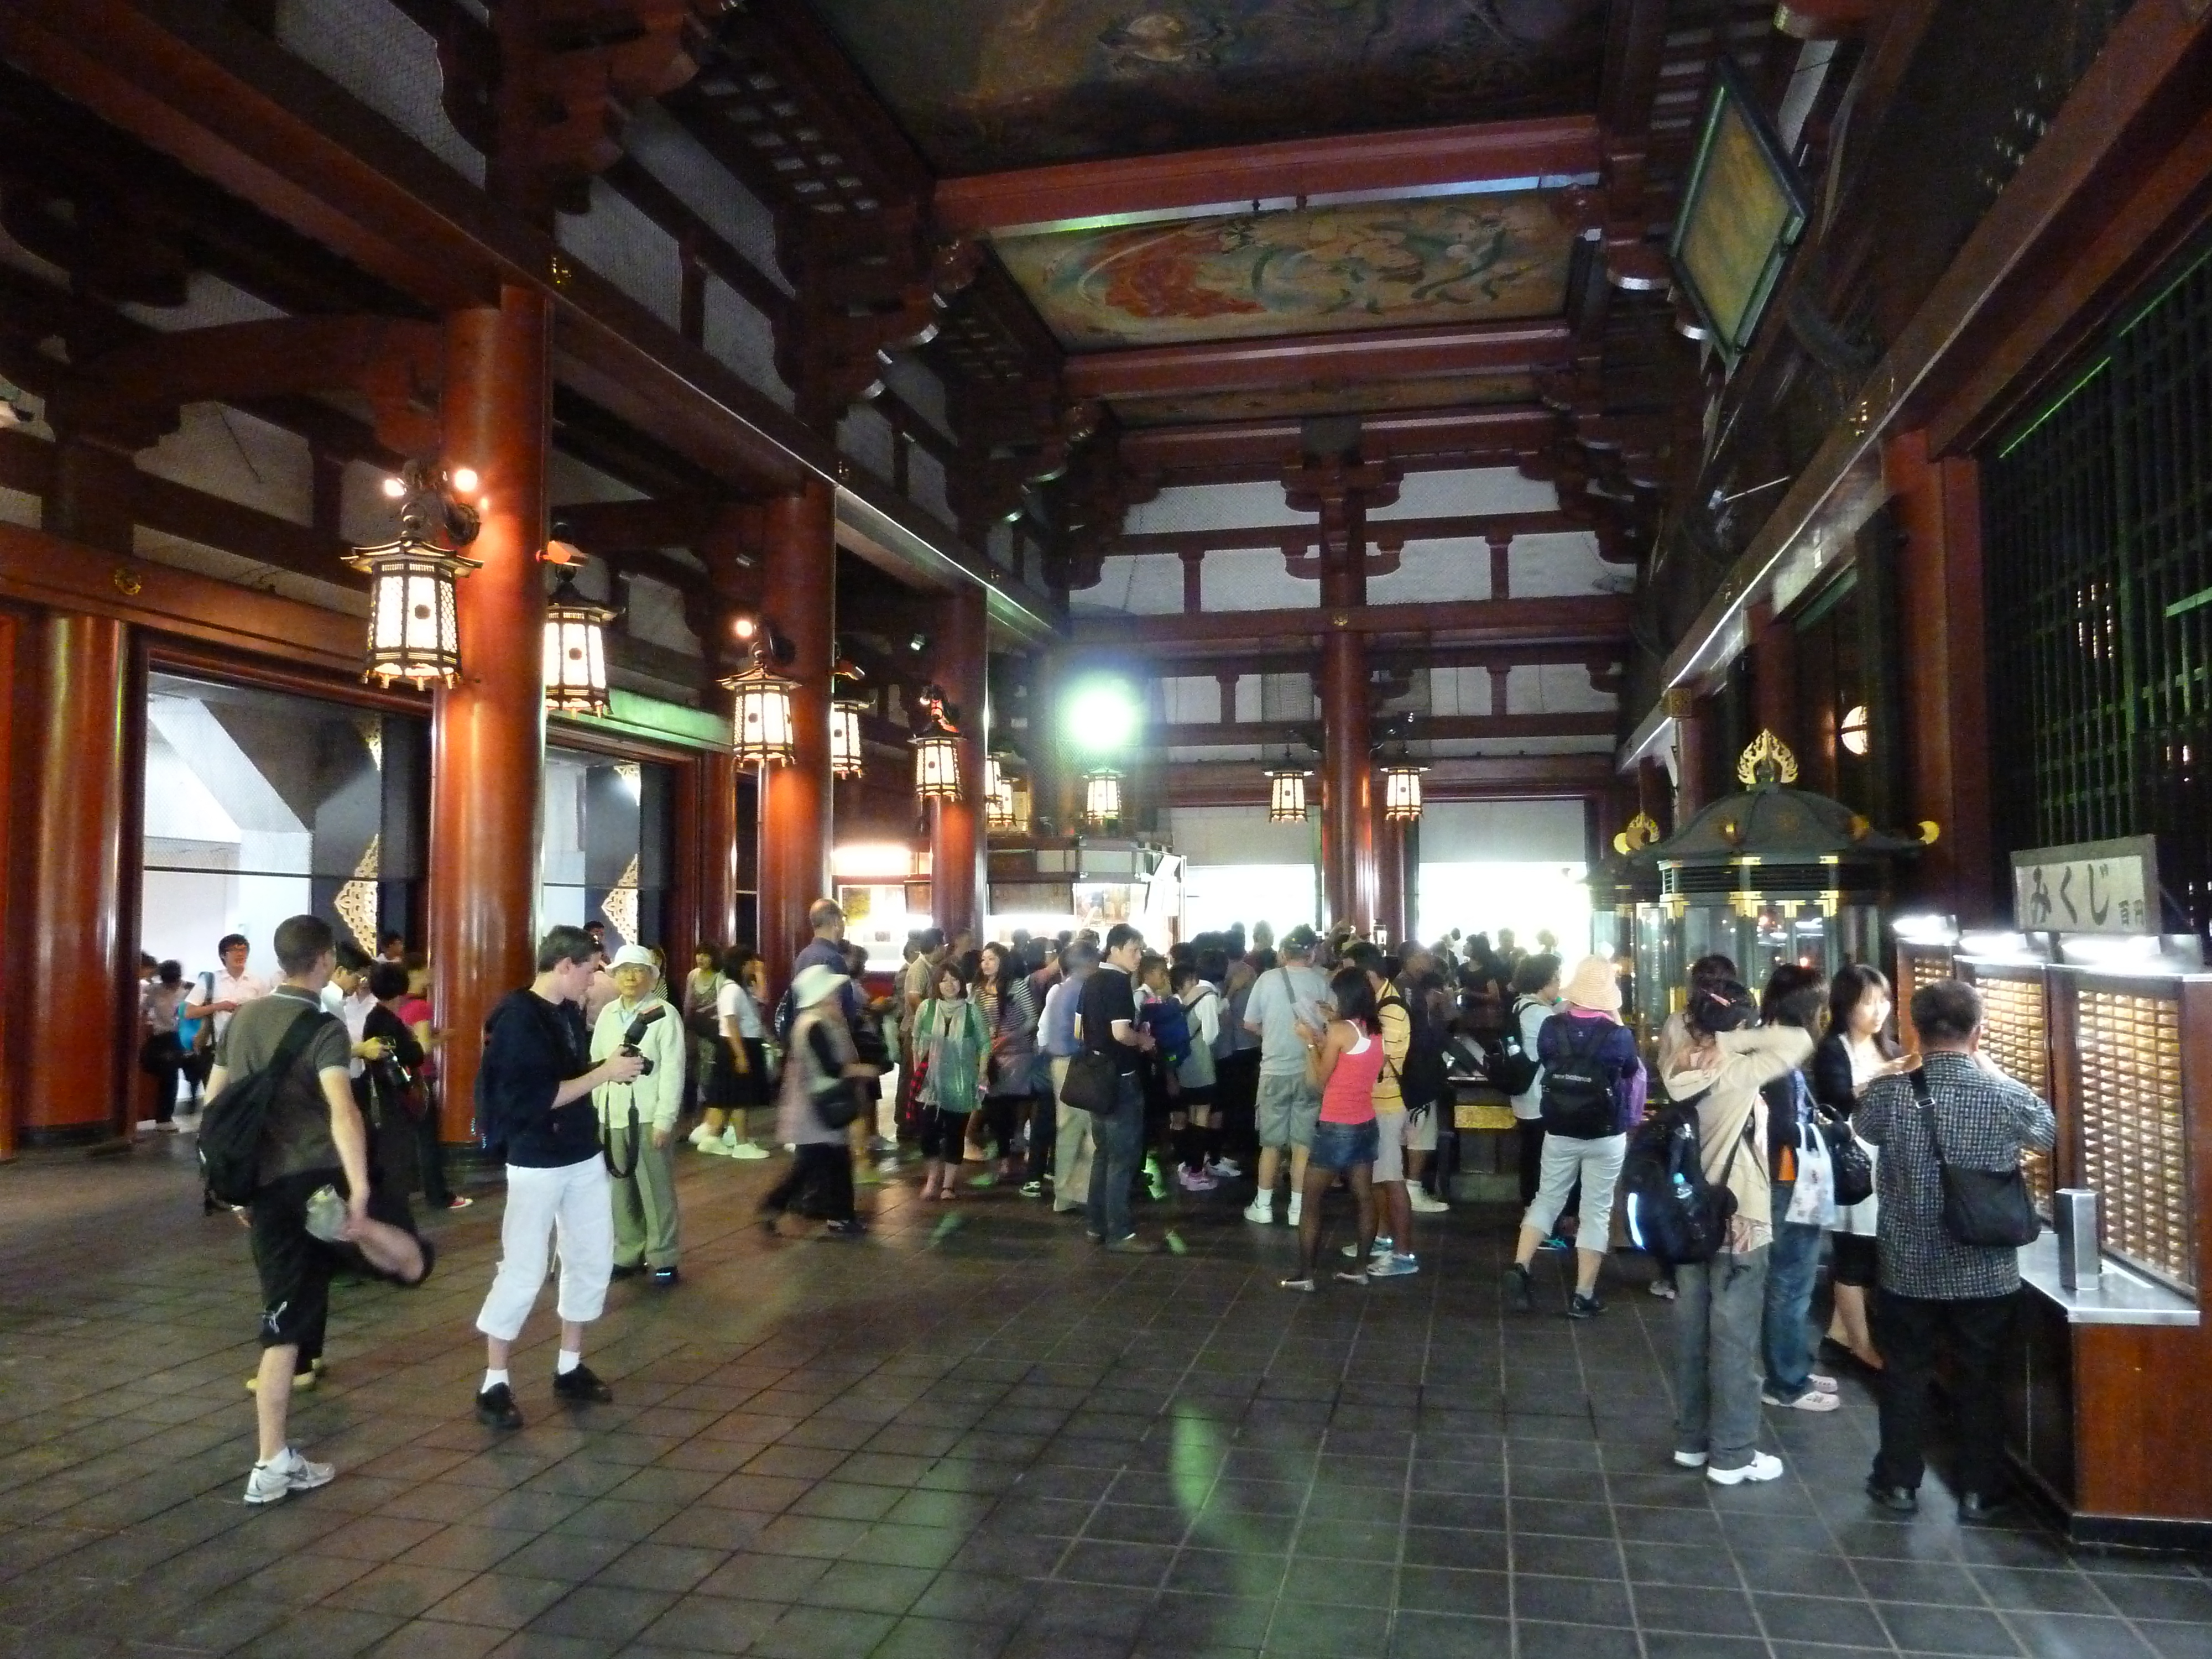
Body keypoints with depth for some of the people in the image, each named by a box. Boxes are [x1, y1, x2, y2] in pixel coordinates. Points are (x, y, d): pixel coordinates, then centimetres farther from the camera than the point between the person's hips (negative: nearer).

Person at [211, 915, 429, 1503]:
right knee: (414, 1260, 5)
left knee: (284, 1324, 12)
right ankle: (355, 1228, -27)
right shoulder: (324, 1030, -10)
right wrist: (360, 1192, -33)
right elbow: (343, 1112, -27)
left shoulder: (241, 1018, 12)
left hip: (265, 1189, 6)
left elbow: (213, 1105, 19)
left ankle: (272, 1465, 12)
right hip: (318, 1179, -6)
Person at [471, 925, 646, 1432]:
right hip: (537, 1163, -8)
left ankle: (570, 1369, 27)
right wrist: (604, 1074, -21)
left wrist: (614, 1066, -1)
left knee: (593, 1260, 13)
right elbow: (537, 1098, -24)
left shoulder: (570, 1012, 7)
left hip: (584, 1156, 8)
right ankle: (494, 1385, 13)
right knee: (523, 1271, -1)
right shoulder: (517, 1019, -18)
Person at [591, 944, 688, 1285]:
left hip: (648, 1114, -5)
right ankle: (628, 1254, 21)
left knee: (656, 1189, 1)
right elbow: (596, 1063, 10)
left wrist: (665, 1118, -13)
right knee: (621, 1187, 10)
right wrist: (596, 1111, 4)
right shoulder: (607, 1014, 9)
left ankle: (663, 1258, 10)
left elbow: (673, 1069, -9)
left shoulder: (665, 1014, -6)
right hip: (612, 1115, 5)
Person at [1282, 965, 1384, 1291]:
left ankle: (1304, 1274, 3)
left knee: (1311, 1201, 2)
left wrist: (1310, 1043, -3)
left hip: (1336, 1127, -8)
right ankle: (1359, 1268, 18)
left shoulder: (1339, 1031, -15)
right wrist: (1324, 1041, 8)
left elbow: (1320, 1082, -9)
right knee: (1364, 1198, 12)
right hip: (1365, 1125, 8)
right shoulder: (1374, 1032, 6)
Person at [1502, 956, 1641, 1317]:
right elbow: (1632, 1071, 5)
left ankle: (1519, 1267, 2)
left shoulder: (1551, 1027, -11)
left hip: (1559, 1132, 2)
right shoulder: (1618, 1035, -16)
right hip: (1606, 1136, -2)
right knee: (1597, 1211, 8)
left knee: (1547, 1199, 18)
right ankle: (1583, 1296, 12)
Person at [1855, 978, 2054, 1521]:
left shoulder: (1891, 1093, -15)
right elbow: (2048, 1132, 9)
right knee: (1981, 1382, 15)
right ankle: (1978, 1491, 26)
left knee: (1906, 1375, 15)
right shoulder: (2008, 1096, -14)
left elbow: (1862, 1127, 8)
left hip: (1909, 1269, 0)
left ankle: (1900, 1483, 25)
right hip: (1987, 1272, 0)